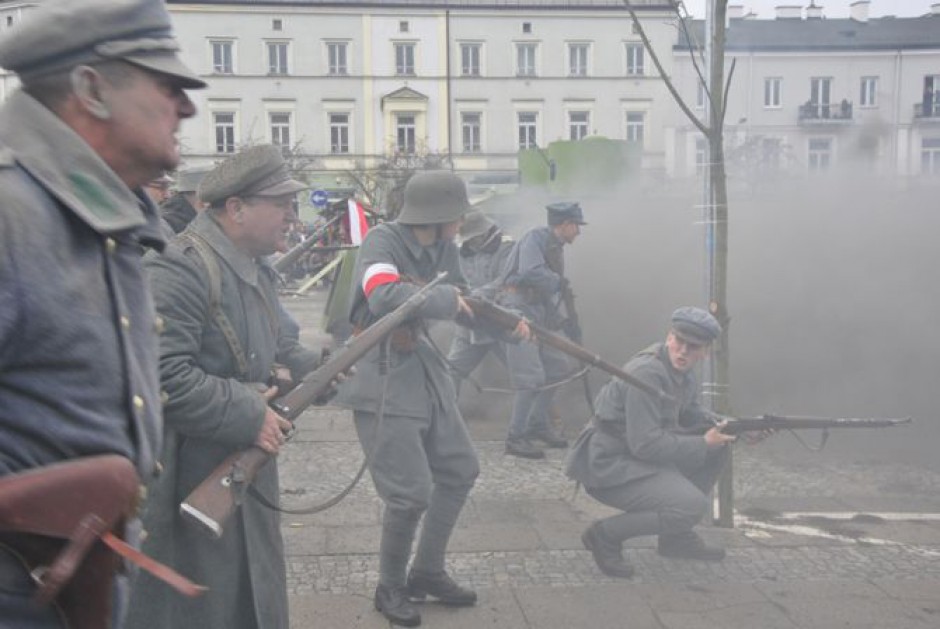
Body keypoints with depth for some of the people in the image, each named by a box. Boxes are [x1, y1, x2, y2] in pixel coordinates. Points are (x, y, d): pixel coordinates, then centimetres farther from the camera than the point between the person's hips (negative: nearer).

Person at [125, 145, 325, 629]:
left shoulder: (258, 270, 11)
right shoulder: (179, 270, -22)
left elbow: (278, 347, 20)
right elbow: (161, 376, -31)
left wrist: (316, 368, -1)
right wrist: (249, 417, -25)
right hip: (188, 492, -9)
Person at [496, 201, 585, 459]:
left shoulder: (555, 248, 19)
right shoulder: (536, 237, -9)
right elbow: (530, 273, -26)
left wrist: (567, 324, 16)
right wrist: (560, 281, -11)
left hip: (538, 315, 10)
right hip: (519, 310, -10)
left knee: (557, 368, 14)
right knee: (532, 378, -12)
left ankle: (538, 424, 26)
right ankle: (516, 438, -4)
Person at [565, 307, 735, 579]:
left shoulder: (684, 372, 6)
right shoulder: (647, 373, -24)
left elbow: (692, 416, 20)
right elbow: (646, 444, -26)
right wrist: (703, 444, -17)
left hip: (639, 454, 10)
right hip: (609, 466, -10)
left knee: (718, 446, 7)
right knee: (692, 506, -24)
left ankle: (677, 535, 15)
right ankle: (606, 534, -6)